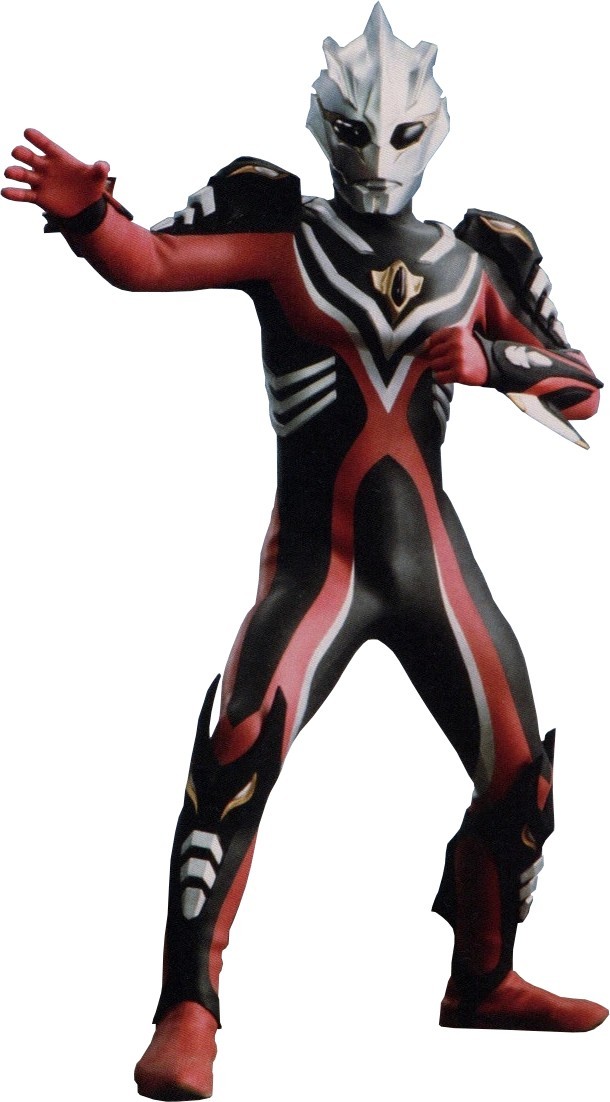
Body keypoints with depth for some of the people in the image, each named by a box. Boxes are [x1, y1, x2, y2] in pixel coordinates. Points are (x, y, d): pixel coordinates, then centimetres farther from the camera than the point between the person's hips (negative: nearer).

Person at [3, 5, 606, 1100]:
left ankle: (483, 983, 34)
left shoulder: (477, 263, 10)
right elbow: (149, 260, -18)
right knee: (239, 749, -26)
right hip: (316, 556, -4)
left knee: (520, 778, 9)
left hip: (434, 559, 5)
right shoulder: (282, 235, -1)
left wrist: (491, 361, -8)